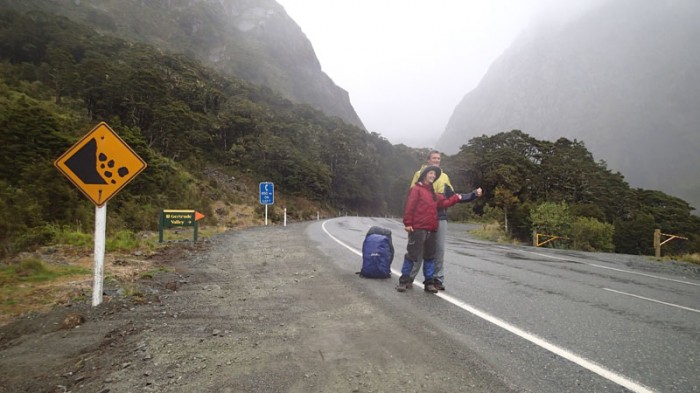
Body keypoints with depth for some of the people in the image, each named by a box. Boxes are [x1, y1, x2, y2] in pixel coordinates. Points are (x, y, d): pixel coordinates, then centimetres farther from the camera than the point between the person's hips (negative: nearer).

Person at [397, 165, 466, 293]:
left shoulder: (433, 193, 20)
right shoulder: (416, 189, -4)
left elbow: (444, 202, 21)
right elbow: (409, 207, -11)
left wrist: (456, 198, 18)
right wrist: (407, 223, -15)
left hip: (431, 230, 8)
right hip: (418, 229, -8)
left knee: (430, 256, 11)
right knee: (412, 255, -4)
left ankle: (429, 282, 20)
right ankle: (404, 280, 7)